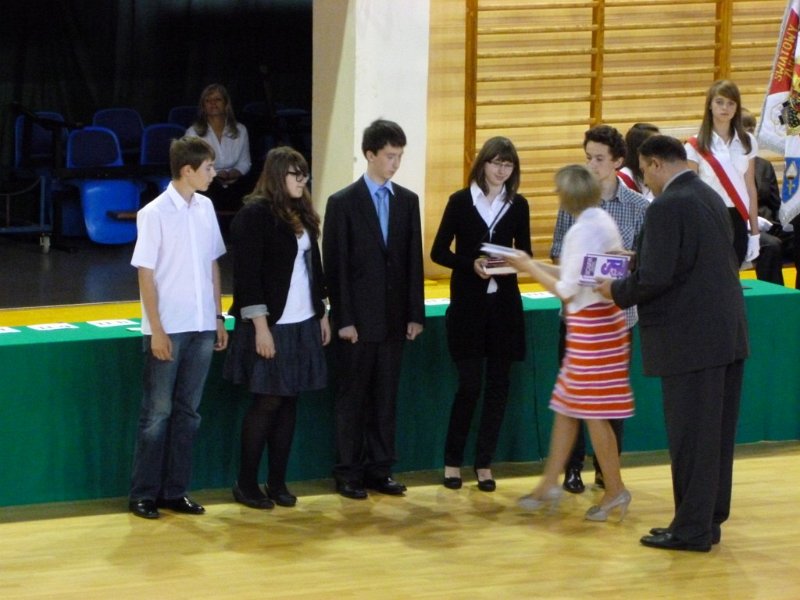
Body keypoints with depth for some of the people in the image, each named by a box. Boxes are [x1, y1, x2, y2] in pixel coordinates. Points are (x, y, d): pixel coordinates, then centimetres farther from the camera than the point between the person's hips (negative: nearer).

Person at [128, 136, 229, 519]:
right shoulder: (155, 214, -11)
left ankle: (175, 491, 16)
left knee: (187, 412, 9)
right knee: (157, 413, 0)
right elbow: (146, 274, -9)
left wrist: (218, 318, 11)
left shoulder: (205, 208, 6)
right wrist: (157, 330, -12)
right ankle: (143, 494, 7)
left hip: (201, 329, 6)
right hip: (168, 330, -5)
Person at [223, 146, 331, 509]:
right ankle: (246, 484, 8)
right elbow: (247, 275, -15)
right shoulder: (254, 215, -12)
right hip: (271, 326, -7)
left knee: (289, 402, 8)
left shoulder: (302, 215, 10)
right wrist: (261, 327, -19)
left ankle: (278, 482, 14)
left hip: (302, 325, 7)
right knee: (267, 402, -2)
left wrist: (322, 314, 15)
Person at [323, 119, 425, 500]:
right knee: (353, 398, 2)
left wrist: (415, 313, 4)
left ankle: (380, 469, 14)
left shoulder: (408, 201, 9)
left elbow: (414, 261, 9)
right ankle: (349, 473, 8)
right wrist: (343, 319, -11)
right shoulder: (343, 203, -4)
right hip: (358, 320, -4)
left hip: (394, 319, 4)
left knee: (386, 398, 8)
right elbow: (335, 266, -6)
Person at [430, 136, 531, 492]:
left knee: (498, 385, 4)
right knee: (469, 384, -5)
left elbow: (525, 252, 12)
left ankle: (484, 463, 13)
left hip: (504, 303, 3)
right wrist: (471, 264, -18)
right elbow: (439, 252, -1)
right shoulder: (460, 202, -1)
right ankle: (453, 461, 10)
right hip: (467, 303, -3)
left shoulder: (518, 206, 6)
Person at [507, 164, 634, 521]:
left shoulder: (583, 231, -19)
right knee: (566, 406, 15)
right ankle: (549, 485, 21)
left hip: (590, 326, -10)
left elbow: (566, 289, -17)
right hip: (604, 317, 10)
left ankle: (615, 491, 7)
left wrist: (530, 268, -5)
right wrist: (534, 265, 10)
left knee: (592, 411, -1)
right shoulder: (602, 222, 9)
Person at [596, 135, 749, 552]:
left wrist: (617, 292, -3)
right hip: (728, 333, 9)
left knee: (690, 436, -1)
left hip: (690, 340, -9)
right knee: (716, 433, 14)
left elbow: (654, 278, -22)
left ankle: (692, 529, 4)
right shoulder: (711, 197, 11)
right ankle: (710, 518, 22)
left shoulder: (666, 208, -16)